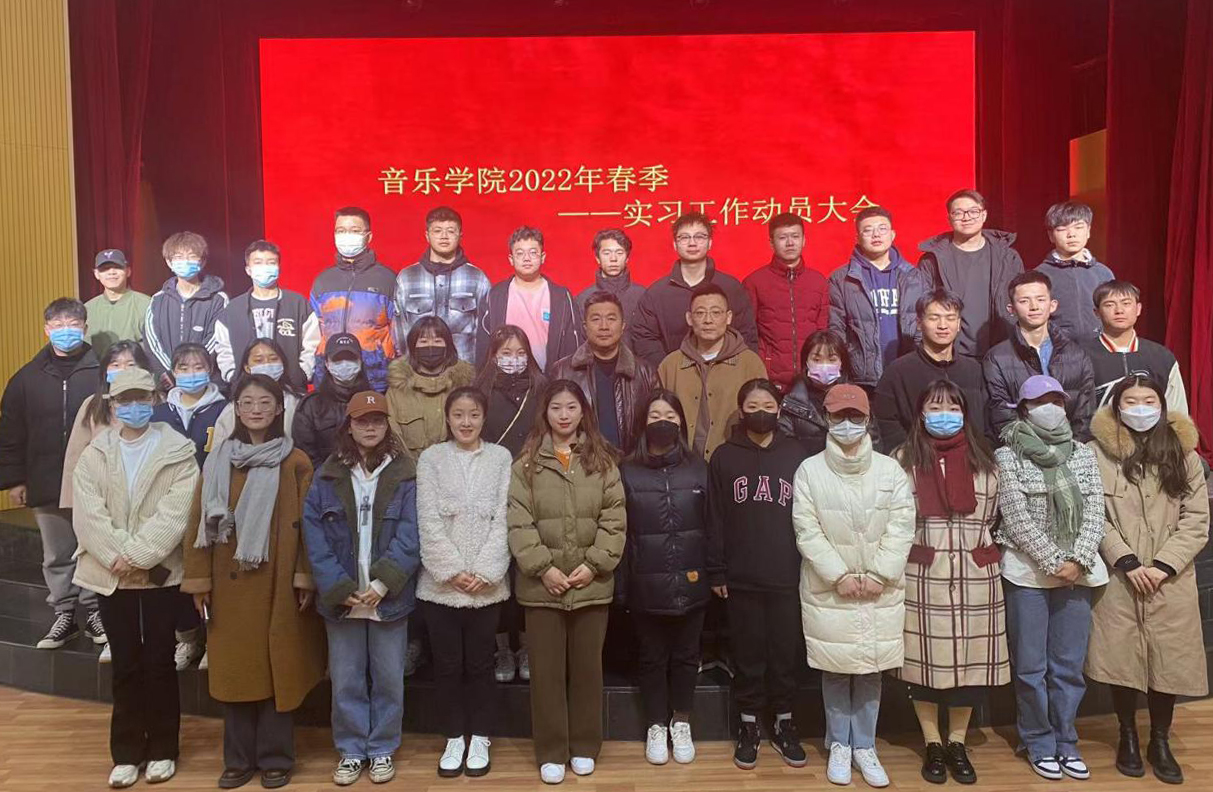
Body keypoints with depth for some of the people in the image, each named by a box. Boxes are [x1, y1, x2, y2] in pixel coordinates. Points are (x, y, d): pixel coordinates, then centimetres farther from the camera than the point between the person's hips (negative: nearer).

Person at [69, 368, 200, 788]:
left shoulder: (178, 453, -3)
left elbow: (175, 512, -12)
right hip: (110, 573, 2)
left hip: (160, 572, -2)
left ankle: (162, 749, 20)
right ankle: (127, 752, 22)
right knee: (125, 664, 9)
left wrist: (139, 556, -18)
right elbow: (88, 514, -4)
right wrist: (118, 556, -15)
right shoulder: (93, 455, 6)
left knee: (159, 662, 6)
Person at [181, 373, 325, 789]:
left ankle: (276, 758, 18)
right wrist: (198, 579, 0)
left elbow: (307, 525, -5)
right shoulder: (218, 461, 6)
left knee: (276, 666, 4)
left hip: (277, 582, -3)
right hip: (229, 582, 3)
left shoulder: (296, 463, -3)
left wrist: (305, 577, -10)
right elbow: (199, 522, 5)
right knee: (233, 667, 9)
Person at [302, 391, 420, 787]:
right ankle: (351, 750, 27)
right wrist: (339, 588, -12)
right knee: (346, 680, 10)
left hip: (389, 597, -1)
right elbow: (314, 535, -2)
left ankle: (382, 749, 26)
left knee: (388, 678, 9)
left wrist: (383, 583, -18)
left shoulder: (405, 476, -1)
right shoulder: (327, 476, 4)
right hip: (341, 598, 1)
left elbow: (410, 536, -8)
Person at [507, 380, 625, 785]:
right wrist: (543, 567, -14)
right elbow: (518, 522, -6)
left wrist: (594, 564, -11)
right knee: (546, 670, 7)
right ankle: (551, 751, 21)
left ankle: (584, 746, 28)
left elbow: (614, 519, -2)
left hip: (592, 584, 1)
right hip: (542, 584, -1)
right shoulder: (526, 464, 1)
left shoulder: (602, 462, 4)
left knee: (587, 667, 12)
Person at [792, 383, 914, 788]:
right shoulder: (810, 470, -4)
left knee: (870, 670, 10)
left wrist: (877, 575, -11)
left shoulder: (890, 470, 0)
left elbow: (901, 528, -4)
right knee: (835, 670, 8)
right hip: (827, 590, -1)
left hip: (880, 591, 1)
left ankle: (864, 746, 25)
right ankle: (839, 745, 25)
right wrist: (839, 576, -14)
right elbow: (807, 531, -8)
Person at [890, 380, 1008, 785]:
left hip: (975, 575, 2)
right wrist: (899, 560, 0)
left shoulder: (983, 459, 8)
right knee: (925, 656, 4)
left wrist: (984, 550, 9)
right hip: (922, 575, -2)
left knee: (970, 656, 7)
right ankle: (933, 744, 19)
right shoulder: (905, 459, -1)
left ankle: (957, 743, 23)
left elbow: (992, 516, 16)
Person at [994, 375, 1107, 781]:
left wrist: (1078, 560, -9)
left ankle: (1066, 742, 22)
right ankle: (1040, 744, 18)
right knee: (1031, 666, 3)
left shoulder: (1083, 453, 9)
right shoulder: (1008, 456, -2)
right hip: (1028, 572, -3)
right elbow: (1015, 517, -8)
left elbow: (1094, 511, 3)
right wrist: (1053, 561, -12)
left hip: (1076, 572, 3)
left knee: (1069, 665, 8)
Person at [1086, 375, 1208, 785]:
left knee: (1168, 661, 6)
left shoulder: (1182, 452, 5)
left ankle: (1160, 741, 24)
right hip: (1118, 579, -2)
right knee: (1122, 660, 6)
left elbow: (1197, 518, 2)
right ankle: (1128, 737, 25)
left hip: (1172, 581, 2)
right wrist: (1127, 562, -14)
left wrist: (1164, 565, -9)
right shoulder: (1099, 452, -3)